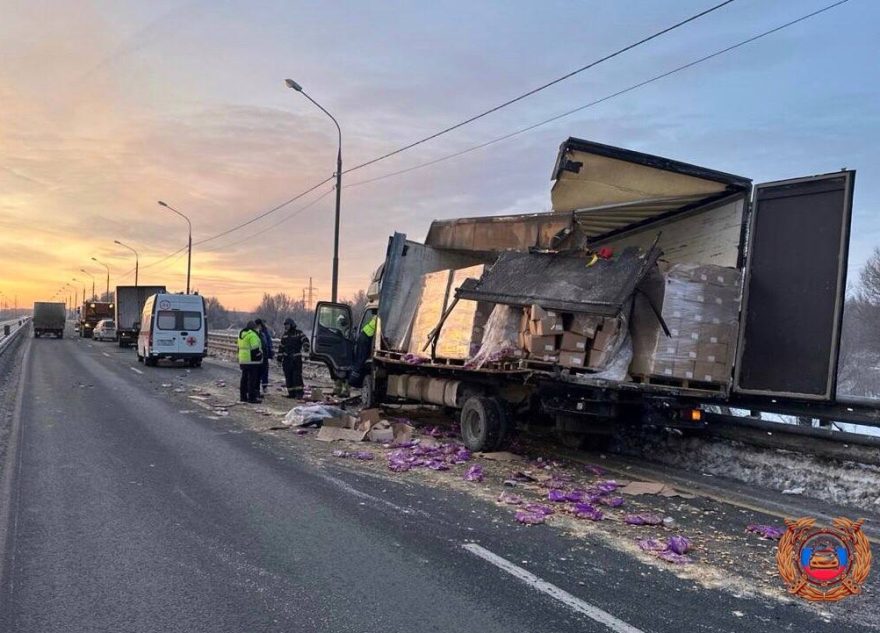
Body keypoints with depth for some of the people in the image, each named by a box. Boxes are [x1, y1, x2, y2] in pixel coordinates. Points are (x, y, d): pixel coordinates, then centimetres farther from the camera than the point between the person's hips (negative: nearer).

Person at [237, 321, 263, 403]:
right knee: (252, 379, -7)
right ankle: (251, 397, -8)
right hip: (251, 360, -9)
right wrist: (259, 356, -8)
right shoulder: (252, 335, -13)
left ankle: (243, 396, 21)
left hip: (242, 360, 9)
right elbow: (255, 348, -19)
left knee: (244, 378, 15)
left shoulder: (242, 334, 16)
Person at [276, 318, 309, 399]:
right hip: (287, 358, 5)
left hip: (296, 358, -5)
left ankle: (299, 393, -10)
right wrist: (279, 358, 11)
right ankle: (291, 393, 11)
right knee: (288, 376, 5)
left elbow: (305, 340, -16)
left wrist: (305, 347, -37)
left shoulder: (298, 333, -1)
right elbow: (281, 347, 15)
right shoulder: (284, 335, 14)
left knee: (297, 375, -10)